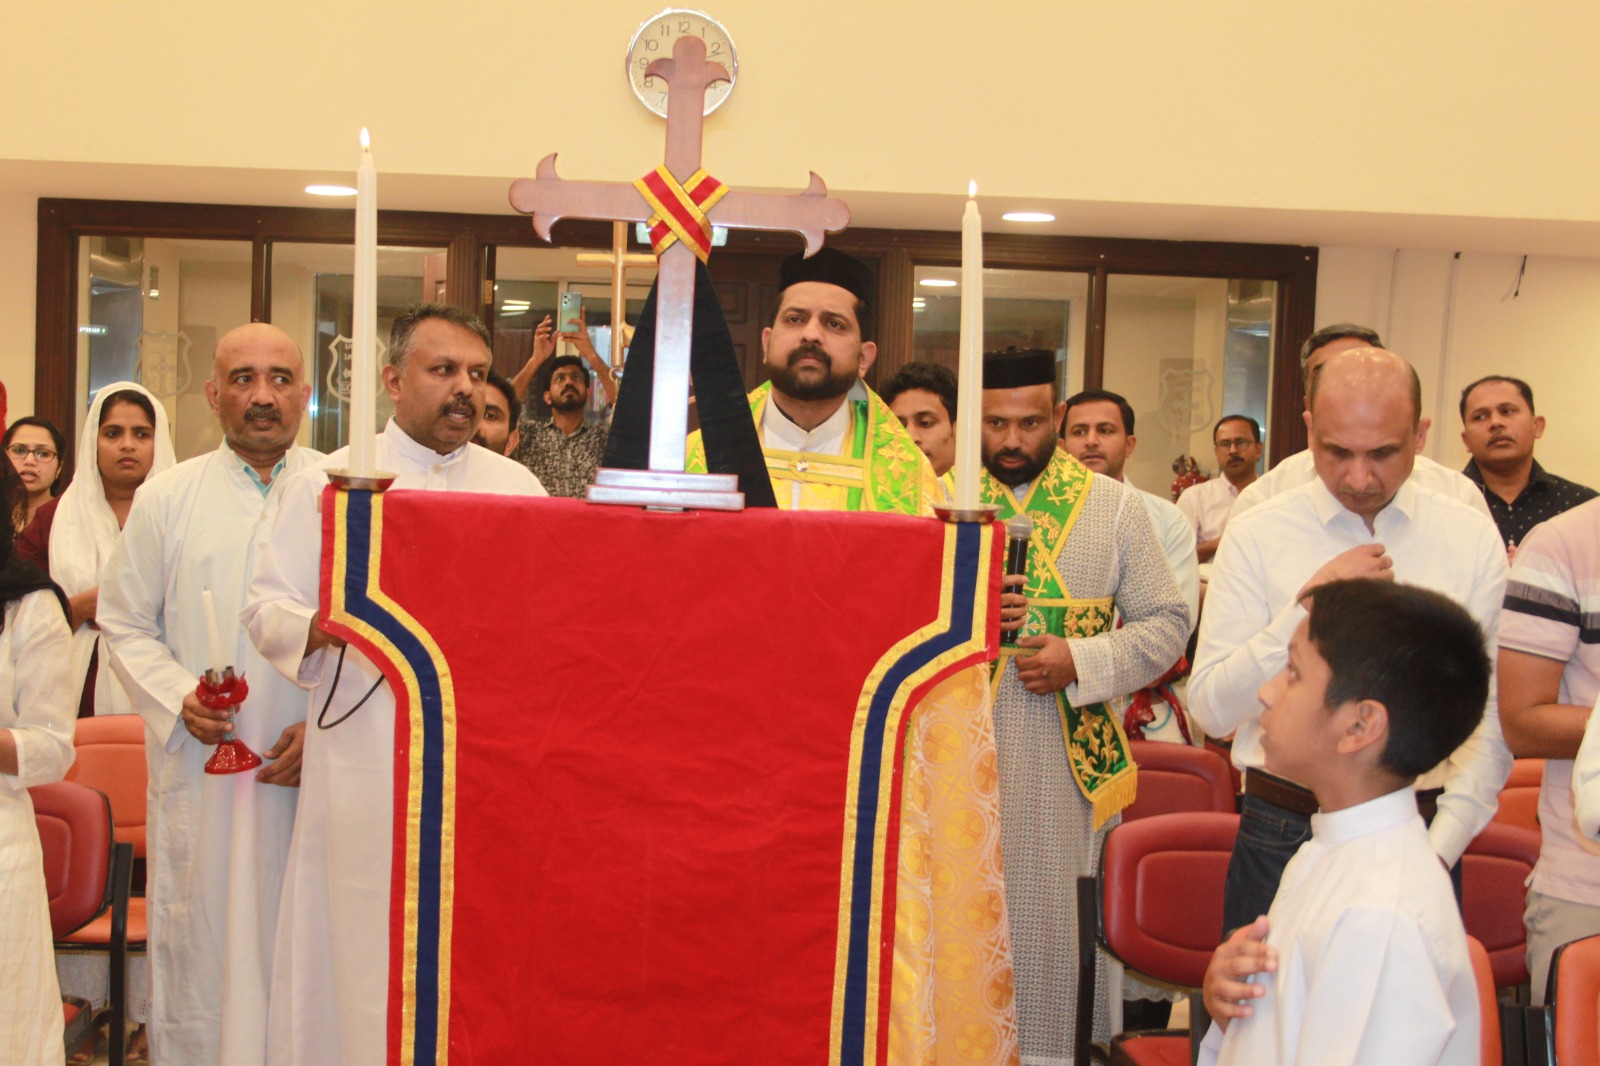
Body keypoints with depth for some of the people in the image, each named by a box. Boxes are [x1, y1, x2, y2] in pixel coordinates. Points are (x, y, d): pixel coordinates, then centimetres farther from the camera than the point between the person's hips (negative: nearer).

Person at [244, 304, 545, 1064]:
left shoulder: (518, 488, 13)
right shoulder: (323, 485, 6)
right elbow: (265, 607, 2)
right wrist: (320, 625, -19)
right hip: (368, 768, -2)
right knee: (368, 954, -2)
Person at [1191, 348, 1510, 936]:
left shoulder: (1473, 539, 2)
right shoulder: (1257, 535, -3)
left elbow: (1494, 715, 1)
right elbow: (1211, 709, -8)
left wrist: (1439, 848, -7)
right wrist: (1309, 607, -18)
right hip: (1284, 837, -1)